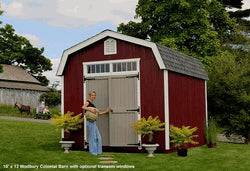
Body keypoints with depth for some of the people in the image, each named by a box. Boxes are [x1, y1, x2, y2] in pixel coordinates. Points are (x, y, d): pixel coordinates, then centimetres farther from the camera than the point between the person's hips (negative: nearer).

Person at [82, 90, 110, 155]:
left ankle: (97, 151, 20)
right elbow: (83, 107, -27)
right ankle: (93, 151, 2)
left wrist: (106, 111, 19)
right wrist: (90, 110, -33)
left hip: (94, 122, 10)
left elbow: (98, 113, 25)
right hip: (90, 122, -10)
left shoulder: (92, 104, 22)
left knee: (98, 137, 12)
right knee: (92, 136, -5)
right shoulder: (88, 102, -5)